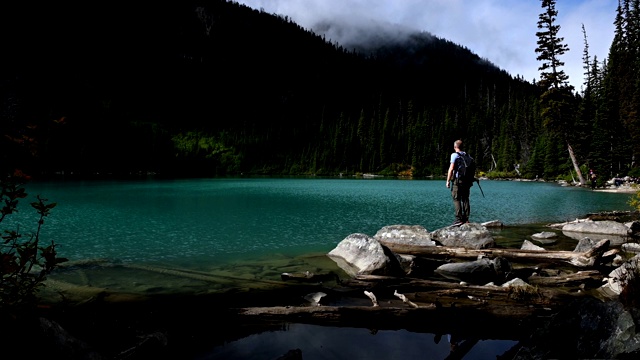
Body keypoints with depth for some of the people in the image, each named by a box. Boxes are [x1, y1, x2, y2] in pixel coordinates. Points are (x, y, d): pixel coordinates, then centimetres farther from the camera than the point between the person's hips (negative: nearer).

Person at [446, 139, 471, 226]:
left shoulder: (454, 155, -5)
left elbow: (451, 169, -11)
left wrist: (448, 181, -8)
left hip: (457, 180, -6)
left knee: (457, 199, -4)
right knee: (465, 199, 9)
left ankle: (459, 219, -10)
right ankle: (466, 219, 9)